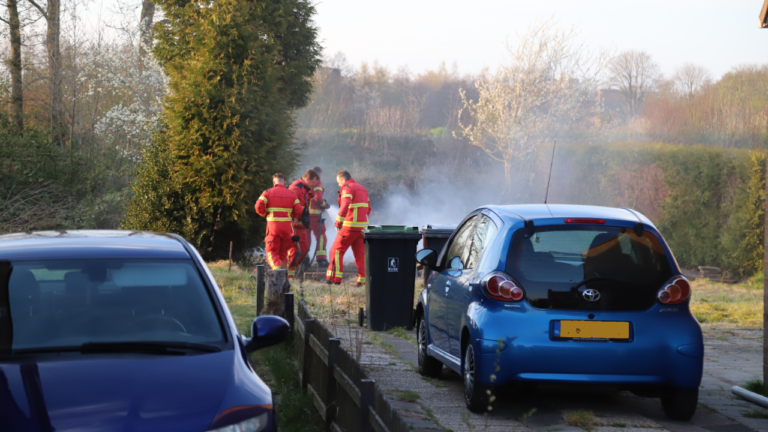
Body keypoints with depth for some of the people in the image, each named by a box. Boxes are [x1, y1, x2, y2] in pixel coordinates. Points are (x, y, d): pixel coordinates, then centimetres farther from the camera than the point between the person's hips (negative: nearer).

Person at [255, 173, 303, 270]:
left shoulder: (268, 192, 1)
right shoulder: (291, 194, 7)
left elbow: (259, 207, -10)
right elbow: (299, 211, 0)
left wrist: (265, 214, 11)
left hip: (273, 226, -2)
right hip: (287, 227, 2)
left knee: (272, 252, 3)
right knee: (283, 252, 15)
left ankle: (277, 268, -23)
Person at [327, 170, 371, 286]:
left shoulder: (348, 188, -8)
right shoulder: (363, 189, 20)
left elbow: (345, 205, -24)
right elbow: (368, 208, 24)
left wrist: (338, 222, -22)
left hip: (350, 227, -8)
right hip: (362, 226, 8)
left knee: (336, 250, 0)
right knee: (360, 253, 9)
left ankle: (335, 277, -5)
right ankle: (362, 279, 4)